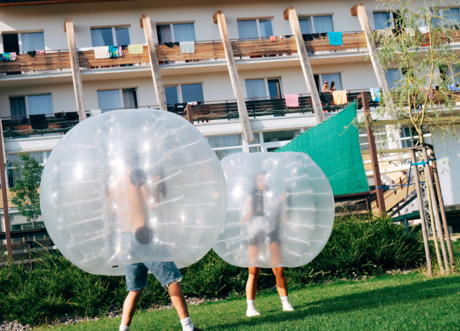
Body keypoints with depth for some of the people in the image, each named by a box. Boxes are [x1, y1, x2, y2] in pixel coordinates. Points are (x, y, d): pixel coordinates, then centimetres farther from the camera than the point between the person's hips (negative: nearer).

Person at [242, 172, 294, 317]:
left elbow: (283, 217, 8)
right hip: (255, 235, -1)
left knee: (279, 270, -5)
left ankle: (286, 303, 4)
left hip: (272, 234, 1)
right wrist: (251, 207, -9)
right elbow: (245, 219, 5)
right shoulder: (252, 198, 13)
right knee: (254, 272, -7)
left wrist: (283, 203, -3)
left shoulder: (275, 197, 14)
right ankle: (250, 308, -7)